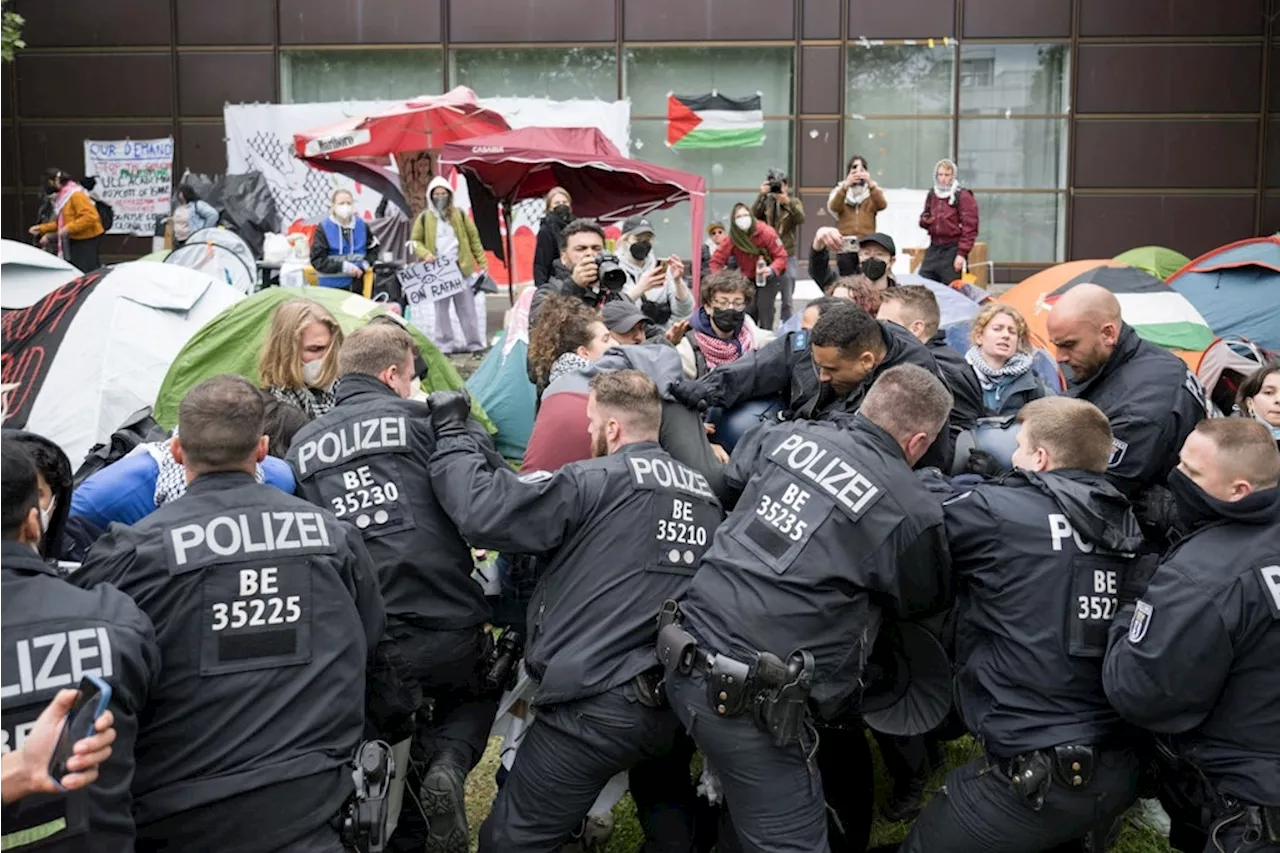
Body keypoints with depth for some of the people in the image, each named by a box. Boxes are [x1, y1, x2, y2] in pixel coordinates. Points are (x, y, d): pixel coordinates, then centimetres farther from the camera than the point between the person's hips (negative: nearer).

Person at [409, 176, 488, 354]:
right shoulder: (424, 217, 5)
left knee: (467, 307, 2)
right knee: (441, 308, 4)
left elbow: (473, 238, 9)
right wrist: (425, 253, -11)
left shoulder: (459, 215, 8)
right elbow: (415, 241, 9)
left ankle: (474, 344, 8)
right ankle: (444, 345, 10)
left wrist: (482, 261, 3)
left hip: (461, 267, 0)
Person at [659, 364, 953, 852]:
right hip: (750, 702, -6)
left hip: (683, 662, 6)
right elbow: (923, 603, 12)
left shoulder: (786, 435, 6)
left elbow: (727, 487, 26)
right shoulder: (912, 513, -9)